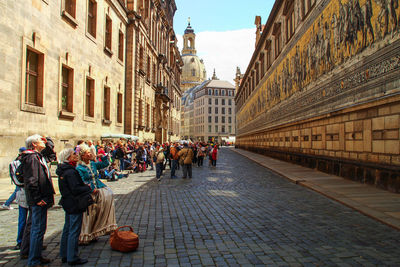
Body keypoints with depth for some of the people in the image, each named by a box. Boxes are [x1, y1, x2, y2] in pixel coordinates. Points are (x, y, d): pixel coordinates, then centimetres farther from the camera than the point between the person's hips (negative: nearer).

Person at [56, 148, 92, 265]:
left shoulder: (63, 171, 10)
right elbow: (76, 189, -24)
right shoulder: (70, 172, -21)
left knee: (67, 229, 18)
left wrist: (84, 186, 9)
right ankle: (72, 258, 8)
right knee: (74, 231, -1)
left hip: (68, 204, 10)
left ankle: (64, 255, 29)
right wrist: (90, 190, -14)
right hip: (75, 205, -10)